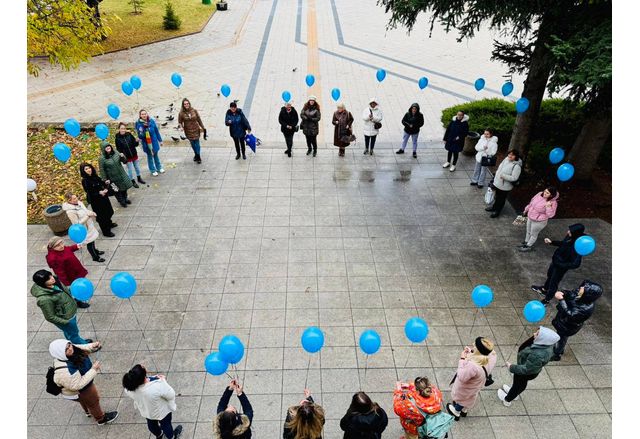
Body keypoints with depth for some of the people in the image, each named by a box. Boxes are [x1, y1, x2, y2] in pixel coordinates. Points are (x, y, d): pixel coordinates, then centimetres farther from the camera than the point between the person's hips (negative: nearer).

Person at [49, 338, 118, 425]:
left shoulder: (72, 350, -26)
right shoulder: (63, 372, -45)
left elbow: (82, 348, -4)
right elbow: (77, 385, -35)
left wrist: (92, 346, -25)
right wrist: (93, 370, -35)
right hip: (78, 392, -7)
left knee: (85, 400, 37)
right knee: (93, 402, 21)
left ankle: (89, 411, 67)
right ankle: (101, 419, 50)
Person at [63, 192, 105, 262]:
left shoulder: (79, 203, -7)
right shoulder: (70, 211, -31)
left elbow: (85, 210, 11)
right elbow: (77, 224, -26)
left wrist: (91, 213, -12)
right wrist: (88, 215, -29)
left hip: (90, 226, 8)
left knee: (92, 239, 28)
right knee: (89, 242, 13)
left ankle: (95, 250, 54)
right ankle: (95, 257, 34)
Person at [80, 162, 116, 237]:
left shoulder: (95, 176, -2)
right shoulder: (85, 181, -20)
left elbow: (102, 183, 9)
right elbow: (90, 193, -21)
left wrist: (106, 189, -11)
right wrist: (99, 193, -27)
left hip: (103, 197, 7)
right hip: (95, 201, -7)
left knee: (108, 211, 24)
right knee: (101, 216, 4)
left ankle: (109, 223, 50)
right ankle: (106, 231, 18)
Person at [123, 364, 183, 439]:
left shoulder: (129, 388, -33)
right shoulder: (157, 387, -46)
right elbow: (171, 395, -28)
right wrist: (163, 381, -15)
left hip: (145, 411, 4)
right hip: (161, 411, -4)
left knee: (151, 423, 35)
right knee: (165, 424, 28)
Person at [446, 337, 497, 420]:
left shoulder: (473, 366, -50)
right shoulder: (492, 356, -28)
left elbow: (462, 377, -32)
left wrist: (462, 359, -30)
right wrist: (471, 352, -16)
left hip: (465, 390, -6)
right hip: (477, 385, 6)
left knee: (461, 399, 29)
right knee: (469, 398, 37)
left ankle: (456, 412, 59)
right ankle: (464, 410, 66)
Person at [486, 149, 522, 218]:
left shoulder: (517, 166, -26)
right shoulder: (506, 159, -2)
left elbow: (514, 178, -26)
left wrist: (504, 176, -34)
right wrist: (495, 177, 16)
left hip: (504, 186, -7)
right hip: (497, 182, 7)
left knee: (501, 199, 11)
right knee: (497, 196, 26)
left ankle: (497, 211, 29)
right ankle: (494, 207, 46)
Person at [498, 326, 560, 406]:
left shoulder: (538, 355, -45)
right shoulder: (546, 344, -23)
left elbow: (526, 369, -32)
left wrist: (511, 367, -22)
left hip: (527, 373, -6)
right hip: (530, 370, 6)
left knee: (518, 384, 22)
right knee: (522, 384, 33)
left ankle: (506, 400, 50)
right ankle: (514, 393, 62)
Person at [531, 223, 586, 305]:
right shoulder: (570, 237, -15)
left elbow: (575, 264, -34)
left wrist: (559, 264, -30)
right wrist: (551, 242, -2)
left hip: (561, 267, -7)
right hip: (556, 260, 8)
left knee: (554, 282, 15)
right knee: (549, 275, 31)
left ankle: (547, 300, 39)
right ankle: (544, 289, 59)